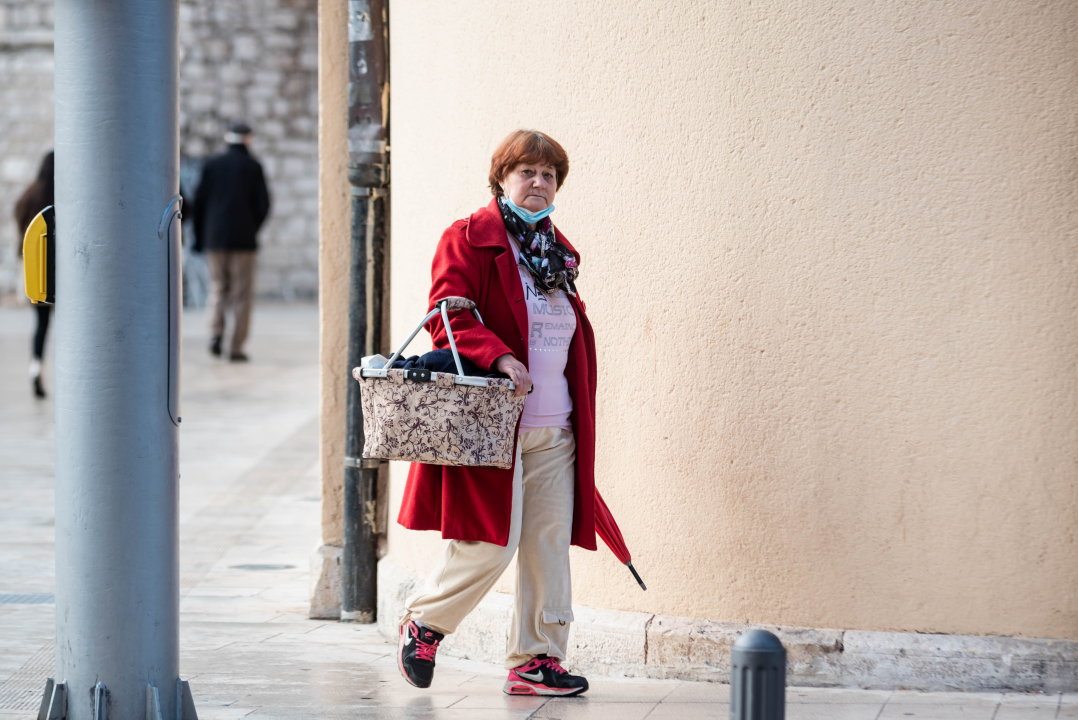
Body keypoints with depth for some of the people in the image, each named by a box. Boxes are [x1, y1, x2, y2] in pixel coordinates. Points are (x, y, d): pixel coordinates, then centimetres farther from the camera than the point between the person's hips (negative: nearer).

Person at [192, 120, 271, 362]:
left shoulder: (212, 165, 4)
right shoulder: (253, 167, -3)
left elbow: (199, 202, 3)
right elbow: (263, 205, -4)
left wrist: (199, 237, 11)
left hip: (214, 237, 2)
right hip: (243, 239, -2)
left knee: (218, 287, 15)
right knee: (242, 294, 4)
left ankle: (216, 331, -9)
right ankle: (236, 348, 0)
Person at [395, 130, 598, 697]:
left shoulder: (558, 252, 19)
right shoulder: (469, 240, -3)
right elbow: (448, 317, -12)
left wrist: (579, 421, 19)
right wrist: (498, 357, -27)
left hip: (555, 431, 7)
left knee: (550, 544, 4)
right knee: (492, 544, -9)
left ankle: (536, 659, 11)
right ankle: (422, 624, 14)